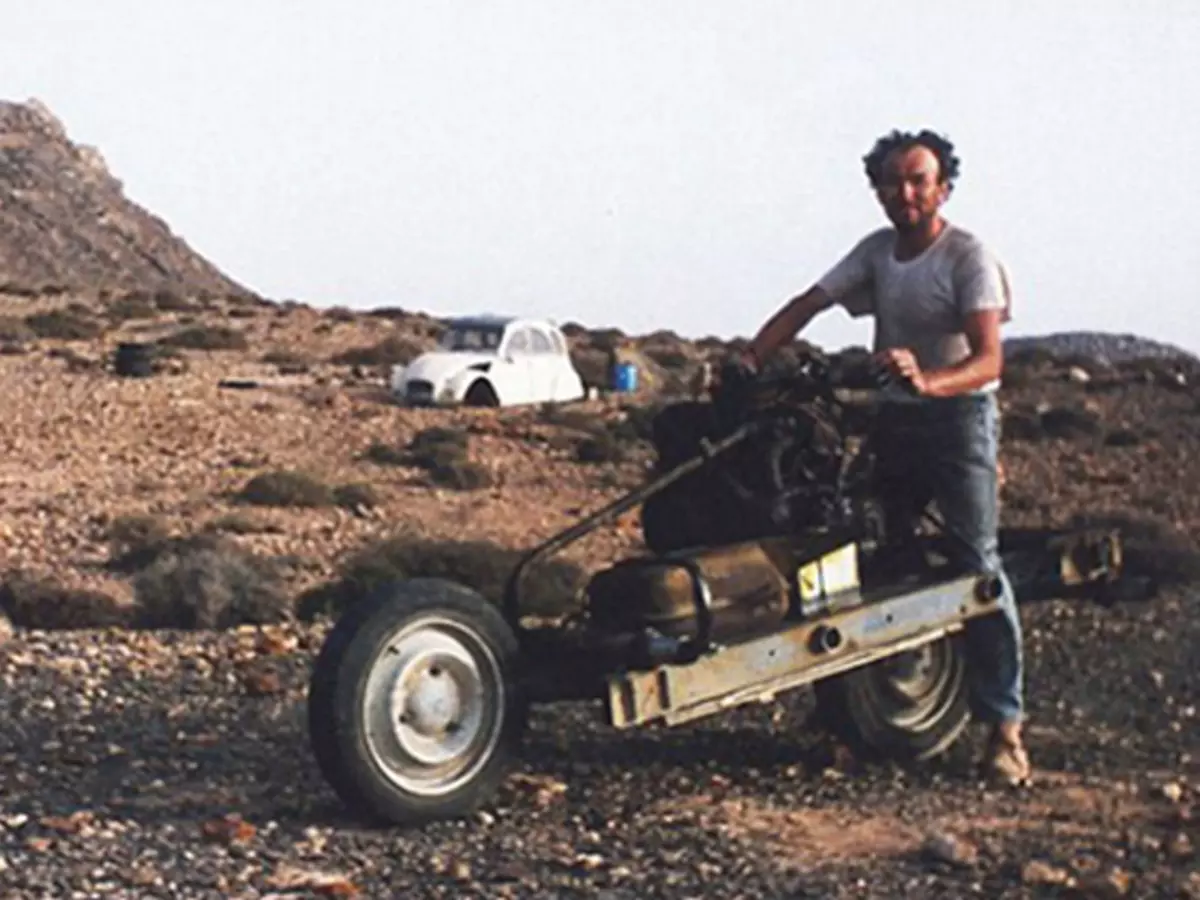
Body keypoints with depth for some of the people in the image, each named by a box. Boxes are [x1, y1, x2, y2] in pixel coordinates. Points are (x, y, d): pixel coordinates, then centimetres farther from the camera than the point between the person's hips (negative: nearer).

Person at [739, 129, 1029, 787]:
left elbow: (988, 360, -23)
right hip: (894, 418, 6)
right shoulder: (876, 251, 8)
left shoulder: (969, 257, -12)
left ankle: (1004, 726, -10)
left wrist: (928, 380, -42)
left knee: (977, 563, -12)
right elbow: (806, 306, 5)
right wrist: (749, 361, -9)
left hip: (958, 416, -6)